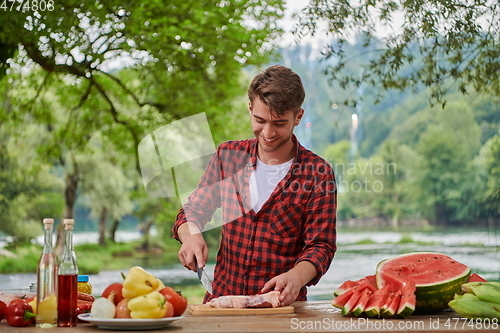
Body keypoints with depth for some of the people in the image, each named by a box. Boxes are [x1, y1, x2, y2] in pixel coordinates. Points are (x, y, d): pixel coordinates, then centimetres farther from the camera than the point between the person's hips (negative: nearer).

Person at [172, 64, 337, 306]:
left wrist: (296, 277, -24)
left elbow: (321, 246, -3)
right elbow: (193, 211, 15)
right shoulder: (227, 155, 8)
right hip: (222, 299, 2)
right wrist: (191, 237, -8)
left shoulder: (317, 173, -2)